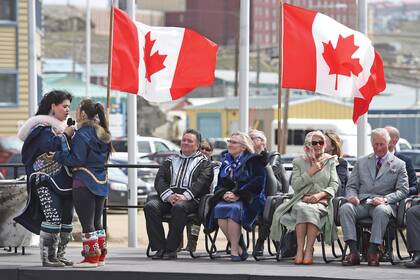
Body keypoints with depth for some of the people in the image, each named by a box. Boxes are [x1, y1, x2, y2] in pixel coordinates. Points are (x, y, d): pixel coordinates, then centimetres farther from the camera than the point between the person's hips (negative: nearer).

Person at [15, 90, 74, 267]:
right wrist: (65, 136, -16)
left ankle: (58, 255, 12)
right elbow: (48, 147, -22)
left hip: (62, 180, 9)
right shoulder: (42, 127, -7)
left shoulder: (60, 128, 20)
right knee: (53, 217, -16)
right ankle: (47, 257, -14)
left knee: (66, 219, 6)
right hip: (46, 180, -9)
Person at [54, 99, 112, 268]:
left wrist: (57, 155, -8)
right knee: (97, 222, 14)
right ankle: (100, 256, 17)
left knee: (87, 223, -3)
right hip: (101, 183, 8)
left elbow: (76, 159, -17)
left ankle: (91, 257, -3)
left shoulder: (82, 134, -13)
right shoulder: (101, 133, 13)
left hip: (84, 184, -8)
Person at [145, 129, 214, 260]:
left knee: (179, 207, -38)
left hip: (191, 199, -4)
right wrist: (168, 195, -10)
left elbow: (202, 182, -3)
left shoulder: (203, 162, 15)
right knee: (150, 206, -27)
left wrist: (184, 196, -20)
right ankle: (159, 248, -27)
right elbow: (159, 179, 12)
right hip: (168, 197, 4)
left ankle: (171, 249, -31)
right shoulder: (171, 161, 26)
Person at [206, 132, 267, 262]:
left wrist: (237, 194, -16)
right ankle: (239, 248, -24)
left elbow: (258, 183, -9)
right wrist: (224, 193, -6)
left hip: (248, 200, -4)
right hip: (226, 199, 5)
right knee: (219, 209, -30)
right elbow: (219, 184, 18)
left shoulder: (254, 161, 4)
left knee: (234, 209, -37)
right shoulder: (226, 161, 22)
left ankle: (234, 250, -32)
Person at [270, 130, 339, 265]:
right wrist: (311, 172, -4)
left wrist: (320, 194, -12)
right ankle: (300, 249, -40)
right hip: (301, 200, 0)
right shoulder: (299, 162, 16)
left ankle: (309, 250, -39)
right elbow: (295, 185, 3)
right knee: (301, 209, -37)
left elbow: (334, 185, 6)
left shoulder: (330, 161, 16)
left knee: (312, 210, -37)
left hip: (322, 202, 0)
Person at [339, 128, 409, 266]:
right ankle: (353, 251, -36)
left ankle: (373, 250, -37)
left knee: (380, 211, -39)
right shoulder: (361, 162, 21)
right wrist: (352, 196, -7)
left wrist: (385, 199, -15)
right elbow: (351, 186, 18)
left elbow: (402, 190, 4)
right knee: (345, 208, -30)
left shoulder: (398, 165, 12)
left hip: (384, 204, -3)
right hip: (361, 202, 3)